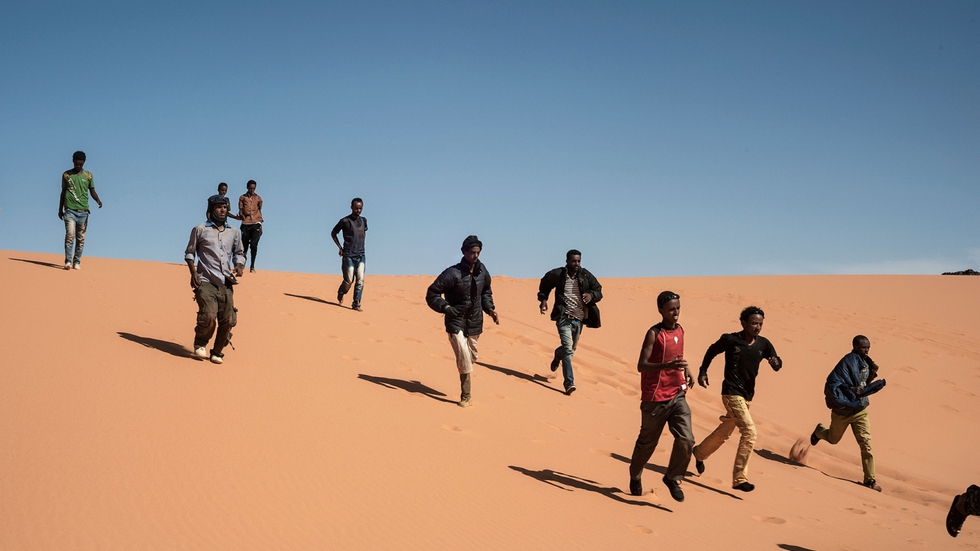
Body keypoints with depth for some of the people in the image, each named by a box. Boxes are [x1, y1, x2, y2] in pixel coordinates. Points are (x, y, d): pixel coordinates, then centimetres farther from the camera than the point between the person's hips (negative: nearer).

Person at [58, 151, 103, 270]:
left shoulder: (88, 175, 9)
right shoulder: (66, 175, 9)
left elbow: (92, 191, 12)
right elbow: (63, 192, 14)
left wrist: (98, 199, -9)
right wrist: (60, 209, 13)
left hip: (83, 211, 1)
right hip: (70, 210, -1)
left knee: (81, 238, 2)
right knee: (70, 234, -15)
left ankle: (77, 262, 9)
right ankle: (68, 261, -16)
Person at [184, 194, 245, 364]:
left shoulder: (234, 233, 15)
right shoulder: (200, 230, 5)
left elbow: (239, 253, 24)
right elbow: (189, 252, 10)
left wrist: (239, 267, 2)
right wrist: (193, 273, -4)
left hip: (226, 284, 4)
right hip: (205, 282, -4)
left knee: (228, 320, -5)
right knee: (208, 316, -20)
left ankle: (217, 352, 16)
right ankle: (200, 344, 9)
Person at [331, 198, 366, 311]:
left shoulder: (364, 220, 10)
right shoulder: (345, 221, -5)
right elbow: (333, 233, 7)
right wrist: (339, 247, 0)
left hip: (361, 255, 4)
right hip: (348, 256, -4)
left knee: (360, 279, -8)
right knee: (349, 280, -2)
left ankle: (356, 303, -4)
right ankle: (341, 293, 30)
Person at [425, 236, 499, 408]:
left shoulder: (482, 271, 0)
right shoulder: (453, 273, -18)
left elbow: (486, 292, 20)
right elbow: (432, 294, -12)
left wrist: (489, 309, 6)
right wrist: (446, 308, -23)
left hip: (475, 323, 6)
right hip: (456, 323, -6)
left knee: (471, 357, 15)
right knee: (464, 359, -13)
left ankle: (466, 394, 31)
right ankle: (466, 396, -4)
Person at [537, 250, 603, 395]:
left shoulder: (586, 276, 1)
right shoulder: (557, 275, -3)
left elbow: (599, 291, 9)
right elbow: (545, 284, 17)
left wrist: (592, 295, -13)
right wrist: (543, 299, 6)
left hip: (579, 319, 4)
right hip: (564, 317, -4)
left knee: (572, 348, 19)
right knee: (568, 348, -18)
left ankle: (557, 356, 55)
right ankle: (569, 383, -20)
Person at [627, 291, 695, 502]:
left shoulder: (680, 330, 7)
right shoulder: (654, 334, -13)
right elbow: (641, 365, -19)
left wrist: (686, 371, 10)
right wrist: (667, 365, -34)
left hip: (678, 395, 5)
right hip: (656, 398, -5)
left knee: (686, 439, -10)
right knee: (647, 442, 10)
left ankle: (672, 478, 9)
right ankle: (635, 475, 36)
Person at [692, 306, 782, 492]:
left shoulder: (763, 344, 0)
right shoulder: (730, 340, -11)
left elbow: (777, 362, 2)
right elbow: (712, 351, 5)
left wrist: (776, 362, -21)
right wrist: (703, 371, 3)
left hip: (748, 395, 6)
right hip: (732, 393, -6)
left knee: (725, 431, 22)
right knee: (749, 432, -18)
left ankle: (700, 452, 49)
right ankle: (739, 478, -9)